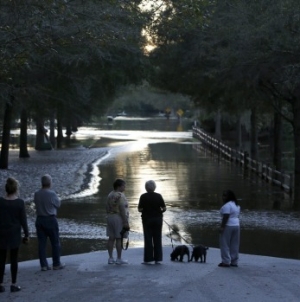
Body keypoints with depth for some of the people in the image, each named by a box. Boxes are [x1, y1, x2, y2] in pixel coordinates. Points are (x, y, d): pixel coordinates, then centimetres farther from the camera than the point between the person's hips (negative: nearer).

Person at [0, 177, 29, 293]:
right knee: (14, 259, 5)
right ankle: (13, 284, 6)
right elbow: (23, 220, -7)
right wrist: (26, 234, 2)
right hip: (15, 234, -1)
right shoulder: (20, 202, -9)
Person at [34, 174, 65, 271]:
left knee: (42, 243, 7)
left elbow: (36, 203, 6)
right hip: (51, 219, -5)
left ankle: (43, 265, 9)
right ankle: (56, 264, 13)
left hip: (39, 219, 5)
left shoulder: (37, 194, -2)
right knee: (55, 243, 8)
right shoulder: (52, 194, -16)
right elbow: (58, 204, -4)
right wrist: (58, 199, 13)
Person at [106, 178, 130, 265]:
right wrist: (126, 222, -18)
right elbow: (122, 210, -19)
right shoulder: (120, 195, -15)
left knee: (111, 238, 8)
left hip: (110, 218, 8)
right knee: (119, 239, -3)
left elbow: (107, 209, 12)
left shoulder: (110, 195, 10)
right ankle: (119, 259, 0)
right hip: (119, 218, -8)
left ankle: (110, 258, 9)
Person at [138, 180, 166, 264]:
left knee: (148, 239, 2)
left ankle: (148, 259, 1)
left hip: (147, 219, -2)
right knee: (157, 239, 7)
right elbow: (164, 208, -3)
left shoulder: (143, 196, -7)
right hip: (158, 219, 2)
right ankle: (158, 258, 7)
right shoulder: (158, 196, -2)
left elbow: (140, 209, -8)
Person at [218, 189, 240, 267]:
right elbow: (237, 216, 15)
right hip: (236, 225, 9)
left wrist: (222, 227, -20)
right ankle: (234, 262, 13)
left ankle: (226, 262, -4)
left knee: (225, 244, -2)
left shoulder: (227, 205, -15)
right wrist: (236, 224, 18)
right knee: (234, 244, 10)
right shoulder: (236, 205, 14)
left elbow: (226, 217, -20)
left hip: (228, 226, -9)